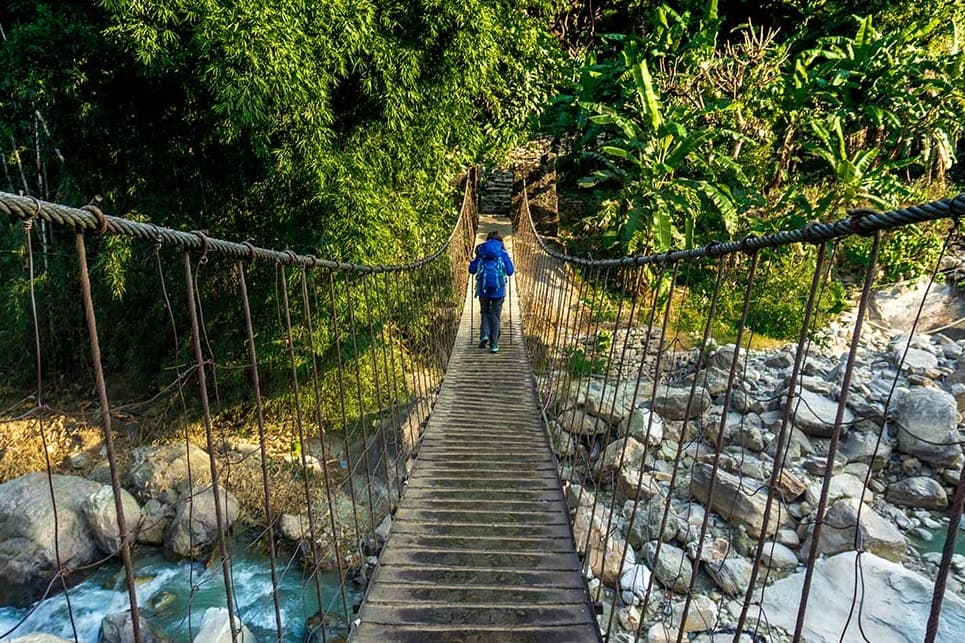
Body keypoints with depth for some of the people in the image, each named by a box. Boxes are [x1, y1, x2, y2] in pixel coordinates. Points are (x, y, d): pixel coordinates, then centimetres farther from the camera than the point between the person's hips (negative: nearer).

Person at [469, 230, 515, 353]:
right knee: (495, 315, 7)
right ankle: (494, 345, 5)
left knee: (485, 312, 20)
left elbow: (471, 270, 7)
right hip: (498, 289, -1)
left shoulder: (481, 252, 6)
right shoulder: (503, 253, 3)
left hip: (483, 288, 1)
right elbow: (510, 271, 0)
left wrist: (473, 261, 28)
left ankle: (484, 335, -3)